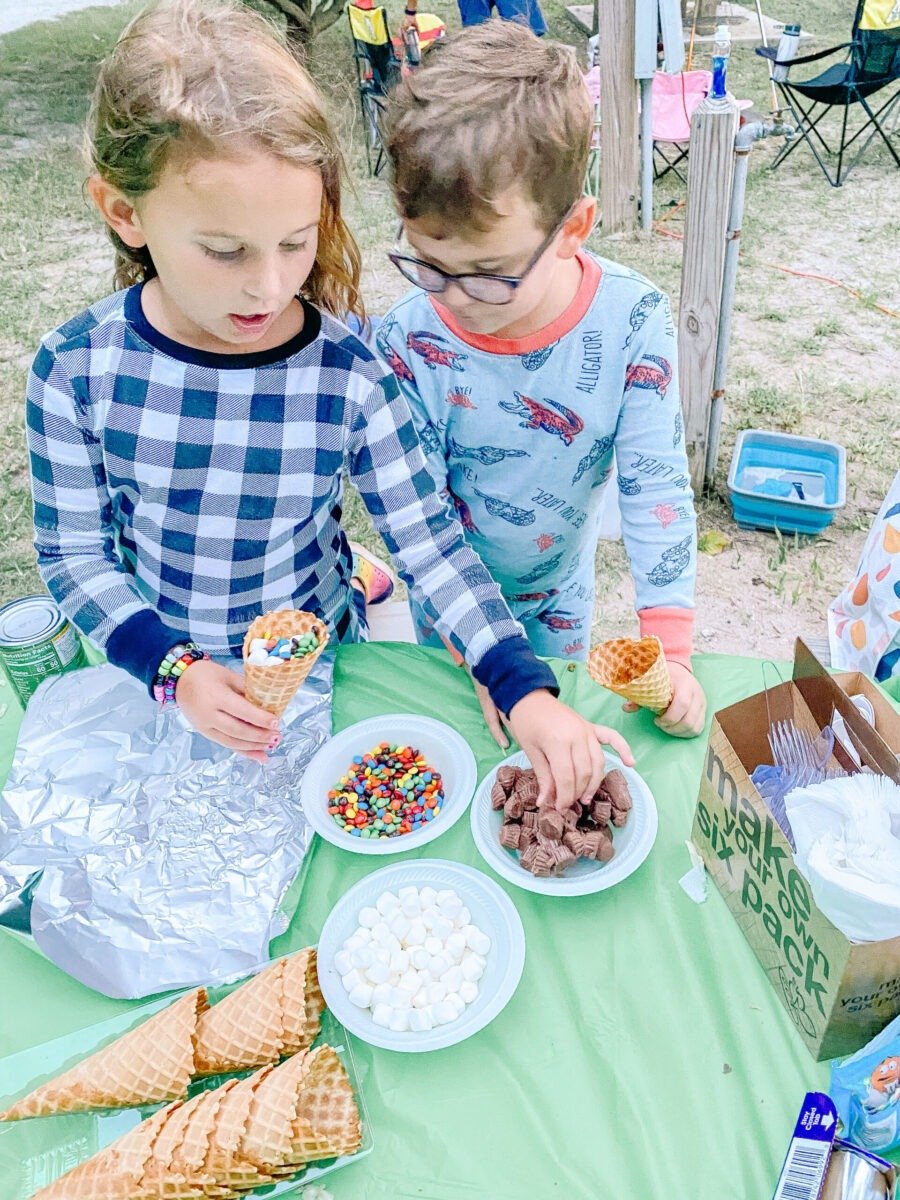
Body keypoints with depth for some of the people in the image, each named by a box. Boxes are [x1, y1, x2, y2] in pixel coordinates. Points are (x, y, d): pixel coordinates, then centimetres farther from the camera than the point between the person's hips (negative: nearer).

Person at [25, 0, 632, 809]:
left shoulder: (352, 379, -21)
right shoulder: (76, 371, -18)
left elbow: (431, 547, -17)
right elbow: (74, 551, -8)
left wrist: (524, 691, -27)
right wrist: (174, 667, -22)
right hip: (157, 676, 1)